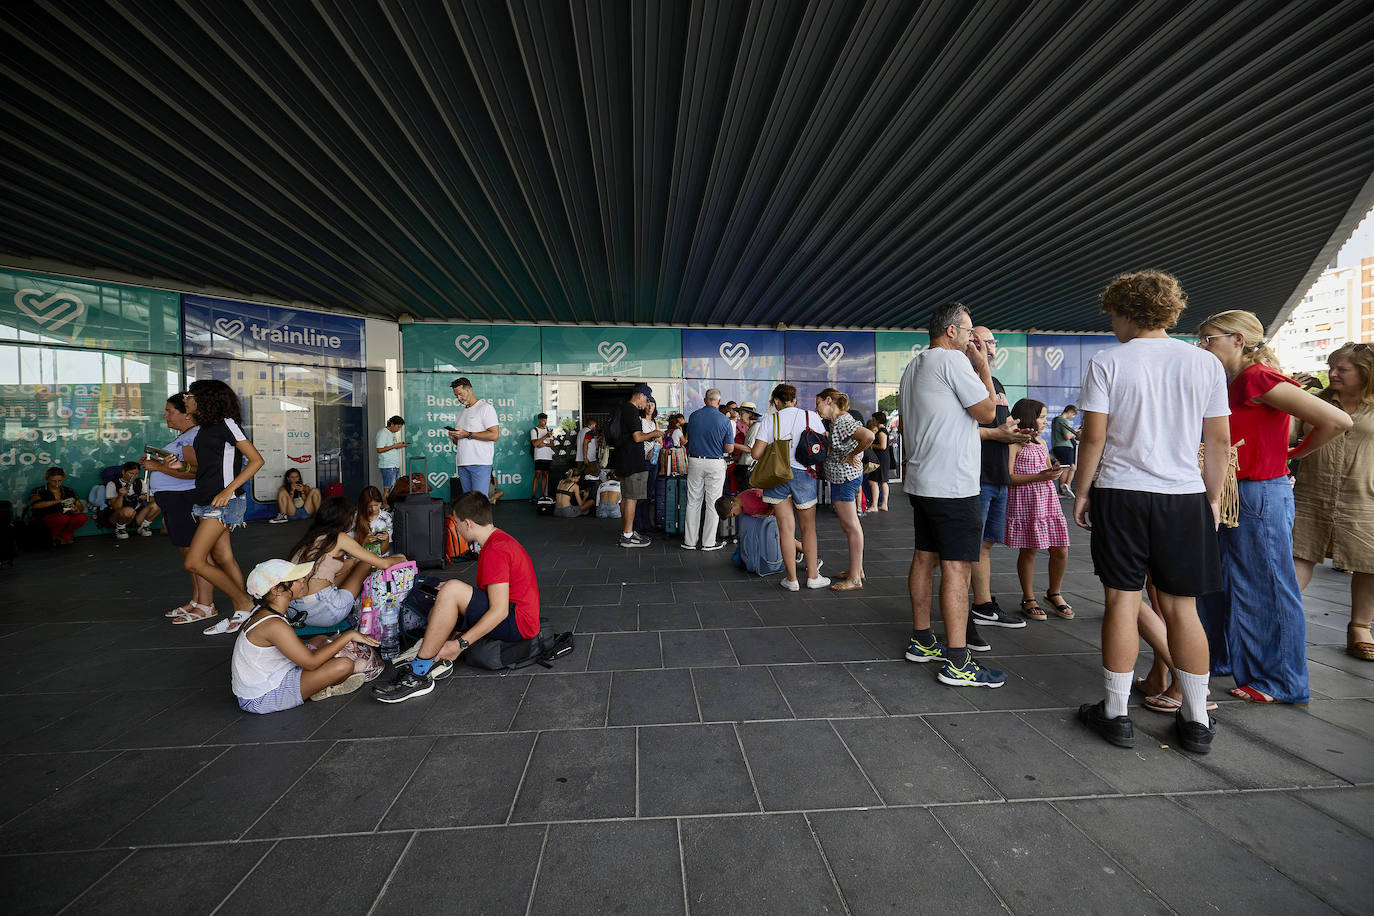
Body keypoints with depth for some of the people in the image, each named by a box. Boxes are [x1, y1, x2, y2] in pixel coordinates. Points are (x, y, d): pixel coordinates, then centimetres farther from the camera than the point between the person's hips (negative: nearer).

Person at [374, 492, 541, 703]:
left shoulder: (495, 550, -19)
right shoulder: (499, 539, 13)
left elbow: (499, 611, -24)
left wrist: (459, 644, -22)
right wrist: (452, 595, 24)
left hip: (516, 622, -11)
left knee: (452, 590, -24)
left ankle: (418, 673, -16)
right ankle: (440, 660, -8)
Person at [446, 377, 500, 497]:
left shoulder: (485, 407, -2)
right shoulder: (461, 413, 23)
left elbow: (494, 435, -14)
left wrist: (468, 435, -13)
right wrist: (453, 437, 4)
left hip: (480, 464, -7)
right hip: (462, 464, 8)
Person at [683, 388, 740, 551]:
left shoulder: (693, 416, 0)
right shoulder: (724, 420, -8)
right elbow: (729, 449, -6)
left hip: (694, 461, 3)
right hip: (715, 464, -2)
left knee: (693, 502, 9)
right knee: (713, 504, 6)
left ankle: (690, 541, 15)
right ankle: (708, 542, 11)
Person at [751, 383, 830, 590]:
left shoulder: (770, 420, -1)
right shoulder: (811, 417, 1)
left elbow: (756, 454, -6)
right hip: (803, 475, 0)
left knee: (786, 528, 4)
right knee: (808, 528, 13)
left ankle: (791, 579, 10)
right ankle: (812, 576, 21)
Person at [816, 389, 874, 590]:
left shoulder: (843, 421, -18)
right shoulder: (835, 421, 13)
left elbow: (868, 437, -31)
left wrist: (852, 455, -20)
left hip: (845, 479, -11)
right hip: (842, 478, 11)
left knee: (851, 526, -4)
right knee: (849, 526, 17)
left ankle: (855, 578, 3)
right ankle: (857, 569, 27)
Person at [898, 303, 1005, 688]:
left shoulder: (914, 366, 18)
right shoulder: (953, 360, -11)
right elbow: (988, 412, -6)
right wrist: (982, 365, 1)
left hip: (919, 481, 10)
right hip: (953, 485, -10)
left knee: (924, 558, 14)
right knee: (956, 567, -6)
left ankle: (921, 641, 24)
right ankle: (957, 663, -1)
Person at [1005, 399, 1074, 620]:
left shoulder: (1041, 442, 17)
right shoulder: (1014, 443, -8)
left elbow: (1048, 472, 24)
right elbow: (1008, 477, -15)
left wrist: (1056, 471, 2)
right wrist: (1038, 477, -21)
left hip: (1048, 500, 7)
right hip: (1025, 502, -7)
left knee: (1060, 551, 6)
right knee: (1028, 551, 0)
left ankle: (1054, 594, 27)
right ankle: (1028, 599, 16)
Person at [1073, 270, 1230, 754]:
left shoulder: (1107, 363, -5)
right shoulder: (1205, 363, 6)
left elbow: (1093, 437, -8)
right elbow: (1219, 442, 7)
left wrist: (1082, 492, 2)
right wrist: (1213, 497, 17)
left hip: (1120, 494, -3)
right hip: (1184, 496, 3)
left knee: (1122, 601, 4)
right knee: (1181, 608, 11)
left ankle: (1116, 714, 14)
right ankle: (1196, 721, 21)